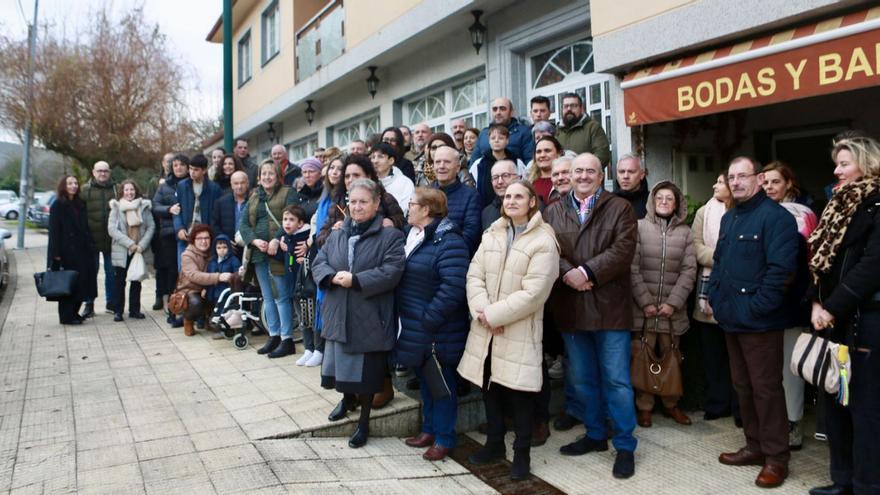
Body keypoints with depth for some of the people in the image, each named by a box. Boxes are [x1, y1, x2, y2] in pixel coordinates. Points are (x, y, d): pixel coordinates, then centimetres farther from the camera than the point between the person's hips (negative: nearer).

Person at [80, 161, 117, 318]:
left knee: (111, 272, 9)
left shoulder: (116, 189, 5)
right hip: (92, 239, -1)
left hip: (111, 239, 1)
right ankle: (89, 304, 16)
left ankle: (111, 303, 20)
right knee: (91, 272, 7)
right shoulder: (85, 190, 1)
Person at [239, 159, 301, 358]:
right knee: (267, 297, 12)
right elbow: (243, 224, 10)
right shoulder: (254, 197, 18)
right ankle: (274, 336, 21)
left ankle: (287, 340, 1)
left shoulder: (288, 193, 1)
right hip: (259, 252, 6)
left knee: (281, 296, -6)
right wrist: (255, 241, -8)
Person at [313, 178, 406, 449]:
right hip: (338, 315, 5)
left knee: (366, 373, 7)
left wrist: (355, 280, -21)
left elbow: (391, 272, -17)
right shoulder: (337, 235, 11)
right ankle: (348, 398, 48)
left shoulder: (390, 236, -7)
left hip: (370, 318, -5)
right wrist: (333, 277, -15)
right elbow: (318, 264, 7)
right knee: (341, 364, 15)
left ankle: (364, 421, 28)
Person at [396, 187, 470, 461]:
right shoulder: (413, 236, 10)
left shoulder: (449, 242, -20)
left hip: (438, 333, -9)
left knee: (442, 384, 7)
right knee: (424, 380, 20)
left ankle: (444, 438, 22)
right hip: (416, 330, 9)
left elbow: (453, 288, -27)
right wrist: (411, 323, 12)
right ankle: (429, 429, 36)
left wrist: (428, 320, -22)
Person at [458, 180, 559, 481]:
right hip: (486, 329, 5)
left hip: (519, 331, -5)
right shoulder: (491, 235, 11)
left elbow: (534, 292, -16)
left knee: (518, 391, 2)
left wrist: (494, 314, -17)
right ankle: (494, 443, 33)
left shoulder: (544, 241, -9)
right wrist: (482, 312, -13)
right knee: (489, 386, 14)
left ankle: (522, 453, 20)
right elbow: (474, 276, 3)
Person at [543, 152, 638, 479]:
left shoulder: (619, 208, 2)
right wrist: (567, 273, -17)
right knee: (582, 379, 14)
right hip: (570, 307, 4)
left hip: (609, 306, -3)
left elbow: (623, 249, -11)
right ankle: (595, 435, 32)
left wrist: (587, 272, -19)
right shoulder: (553, 212, 11)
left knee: (616, 380, 1)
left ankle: (625, 445, 16)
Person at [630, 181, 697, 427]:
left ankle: (671, 404, 28)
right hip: (643, 308, -2)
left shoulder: (685, 232, 6)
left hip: (673, 309, 2)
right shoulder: (639, 227, -1)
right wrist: (645, 302, -11)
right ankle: (644, 407, 16)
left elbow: (689, 271, 2)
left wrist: (673, 303, -8)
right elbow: (632, 268, -5)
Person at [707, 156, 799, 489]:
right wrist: (714, 296, 11)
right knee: (742, 386, 16)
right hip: (731, 318, 8)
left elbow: (781, 268, -20)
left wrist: (757, 307, -20)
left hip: (759, 321, -8)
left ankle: (776, 458, 14)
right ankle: (755, 446, 30)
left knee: (765, 389, 1)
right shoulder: (728, 218, 16)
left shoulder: (776, 216, -12)